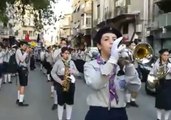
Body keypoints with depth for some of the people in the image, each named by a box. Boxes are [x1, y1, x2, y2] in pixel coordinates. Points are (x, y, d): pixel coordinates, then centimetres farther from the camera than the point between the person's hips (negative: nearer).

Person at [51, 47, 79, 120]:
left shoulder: (71, 62, 6)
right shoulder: (58, 62, -5)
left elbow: (77, 73, 10)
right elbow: (53, 73, -5)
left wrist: (72, 71, -13)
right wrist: (60, 81, -15)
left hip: (70, 84, 4)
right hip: (61, 85, -3)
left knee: (70, 102, 10)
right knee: (61, 103, 4)